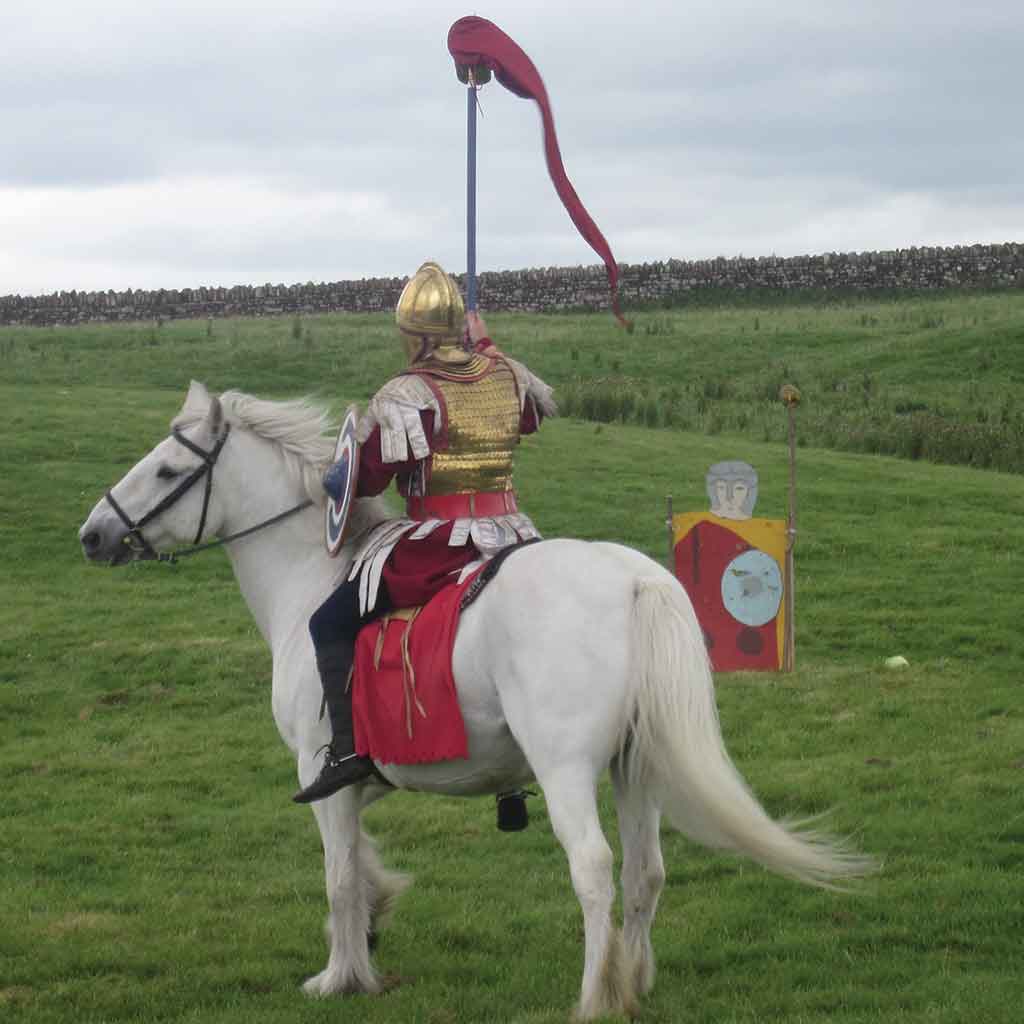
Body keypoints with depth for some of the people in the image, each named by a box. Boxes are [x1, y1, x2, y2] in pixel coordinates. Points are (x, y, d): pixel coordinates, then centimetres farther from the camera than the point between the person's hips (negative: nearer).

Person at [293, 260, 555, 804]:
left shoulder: (403, 397, -10)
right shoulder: (507, 376, 8)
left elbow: (366, 477, -8)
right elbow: (540, 408, 31)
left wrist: (339, 480, 16)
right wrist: (486, 345, 37)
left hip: (436, 539, -6)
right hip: (509, 532, 6)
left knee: (331, 624, -1)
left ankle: (346, 748, -11)